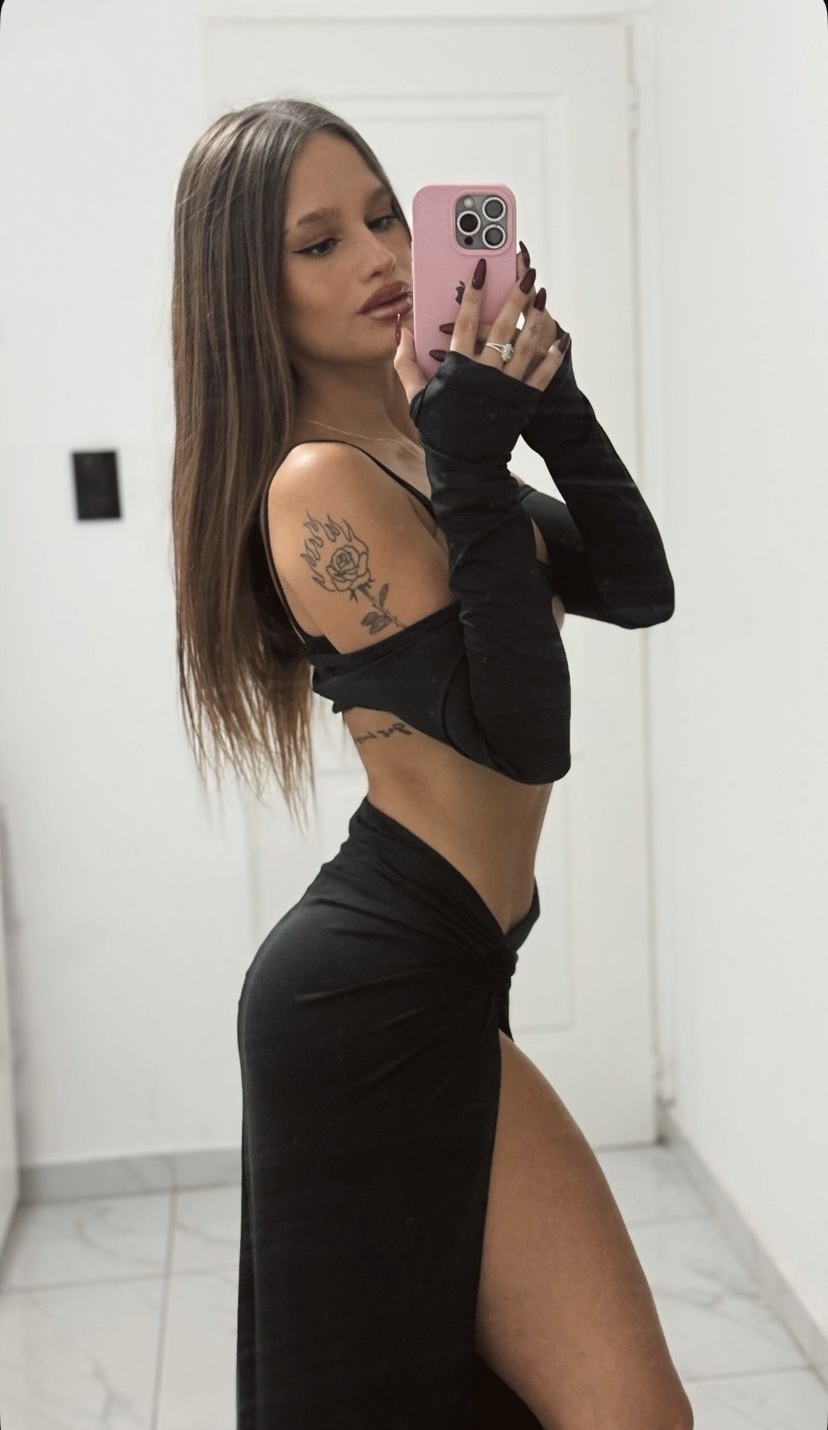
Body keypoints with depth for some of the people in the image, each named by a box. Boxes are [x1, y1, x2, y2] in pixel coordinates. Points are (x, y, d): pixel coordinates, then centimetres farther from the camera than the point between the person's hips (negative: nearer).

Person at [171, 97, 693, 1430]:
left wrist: (550, 401, -2)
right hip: (380, 996, -9)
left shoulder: (414, 445, 12)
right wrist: (473, 464, -21)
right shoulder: (321, 482, -15)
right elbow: (523, 733, -20)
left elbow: (633, 587, 9)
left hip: (419, 989, 9)